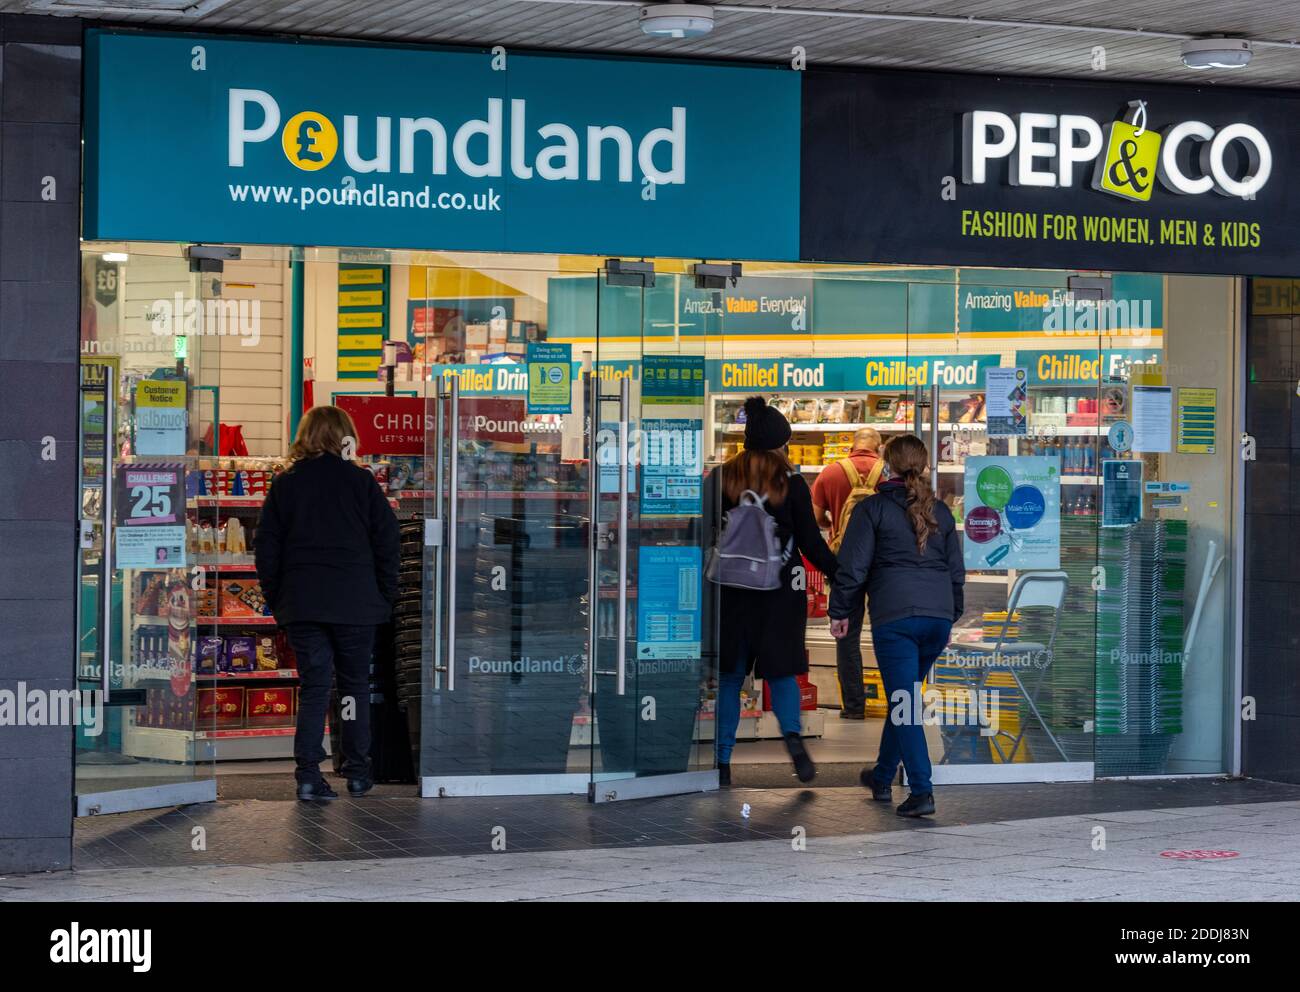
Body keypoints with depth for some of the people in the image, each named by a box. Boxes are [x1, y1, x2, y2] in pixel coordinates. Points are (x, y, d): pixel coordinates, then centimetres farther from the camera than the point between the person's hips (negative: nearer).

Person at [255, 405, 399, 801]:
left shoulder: (285, 484, 4)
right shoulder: (361, 481, -1)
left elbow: (265, 547, 5)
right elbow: (387, 542, -1)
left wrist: (276, 599, 12)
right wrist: (385, 597, 8)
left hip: (301, 604, 1)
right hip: (355, 604, -1)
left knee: (313, 686, 4)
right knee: (355, 683, 11)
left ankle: (308, 774, -6)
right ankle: (358, 772, 15)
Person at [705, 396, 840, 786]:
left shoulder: (720, 478, 0)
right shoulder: (790, 482, -5)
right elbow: (811, 542, -4)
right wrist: (841, 575, 7)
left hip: (731, 590, 1)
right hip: (781, 589, -1)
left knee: (729, 676, 9)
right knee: (780, 669, 11)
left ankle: (723, 761, 7)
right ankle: (792, 734, -15)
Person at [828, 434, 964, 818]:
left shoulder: (872, 509, 0)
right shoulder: (940, 512, 15)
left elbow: (852, 566, -3)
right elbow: (956, 571, 19)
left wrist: (840, 612, 6)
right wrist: (951, 617, 27)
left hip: (894, 617, -5)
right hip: (938, 616, 5)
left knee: (903, 700, -5)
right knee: (905, 696, 19)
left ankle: (922, 791, -15)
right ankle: (882, 778, 31)